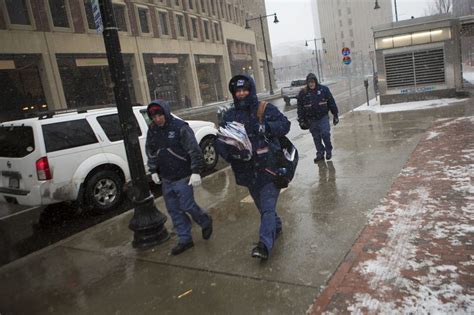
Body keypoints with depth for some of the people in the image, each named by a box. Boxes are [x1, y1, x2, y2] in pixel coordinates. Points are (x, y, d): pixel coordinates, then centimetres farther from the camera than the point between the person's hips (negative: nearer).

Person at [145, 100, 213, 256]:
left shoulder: (180, 127, -15)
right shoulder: (152, 131, 4)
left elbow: (194, 151, -15)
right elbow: (150, 152, 17)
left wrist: (195, 171, -19)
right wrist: (153, 171, 11)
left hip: (183, 178, -6)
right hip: (166, 180, 6)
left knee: (187, 206, -4)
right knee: (174, 210, 10)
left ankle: (206, 222, 27)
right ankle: (185, 239, 24)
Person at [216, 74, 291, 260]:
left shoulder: (266, 109, -3)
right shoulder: (229, 116, 5)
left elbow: (285, 124, -9)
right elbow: (220, 141, -3)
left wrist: (265, 127, -26)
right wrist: (232, 153, -23)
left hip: (269, 168, -4)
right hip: (248, 172, 4)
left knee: (268, 207, -9)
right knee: (262, 206, 20)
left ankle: (265, 244, -11)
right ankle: (276, 227, 44)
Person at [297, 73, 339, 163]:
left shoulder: (324, 89, -5)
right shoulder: (303, 93, -4)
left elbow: (331, 102, 2)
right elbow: (300, 108, 2)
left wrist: (335, 115, 4)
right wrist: (301, 120, 0)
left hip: (323, 117, -1)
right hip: (311, 120, 2)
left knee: (325, 134, -9)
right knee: (316, 137, 9)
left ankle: (329, 150, 14)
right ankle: (320, 153, 23)